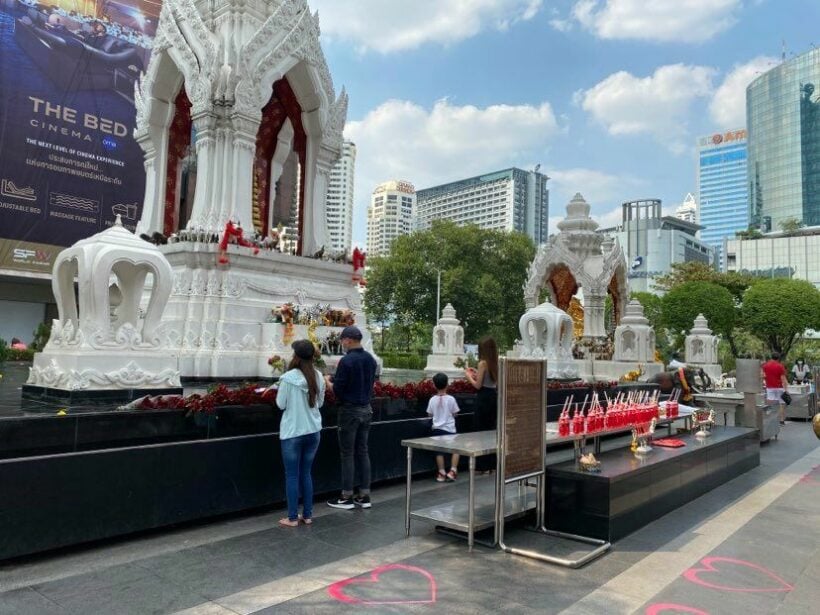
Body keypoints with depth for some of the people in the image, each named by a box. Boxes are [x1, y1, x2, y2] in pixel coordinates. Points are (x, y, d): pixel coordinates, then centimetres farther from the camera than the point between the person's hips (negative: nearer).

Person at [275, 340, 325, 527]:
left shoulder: (289, 378, -15)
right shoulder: (318, 376, -1)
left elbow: (281, 404, -6)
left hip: (293, 433, -4)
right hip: (313, 431, 5)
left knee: (292, 475, 6)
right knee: (306, 473, 16)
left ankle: (292, 518, 13)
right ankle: (307, 515, 21)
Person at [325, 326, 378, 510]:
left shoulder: (346, 361, -17)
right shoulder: (371, 359, 6)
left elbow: (337, 390, -15)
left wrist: (328, 381, 5)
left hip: (350, 411, -7)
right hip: (366, 409, 7)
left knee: (347, 454, 2)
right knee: (362, 452, 11)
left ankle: (346, 497, 8)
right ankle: (364, 496, 15)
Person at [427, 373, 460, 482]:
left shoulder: (432, 400, -3)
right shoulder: (451, 399, -8)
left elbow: (430, 414, 7)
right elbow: (454, 414, 1)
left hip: (437, 429, 2)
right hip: (449, 429, -2)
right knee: (455, 449, 13)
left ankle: (441, 473, 11)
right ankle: (452, 471, 3)